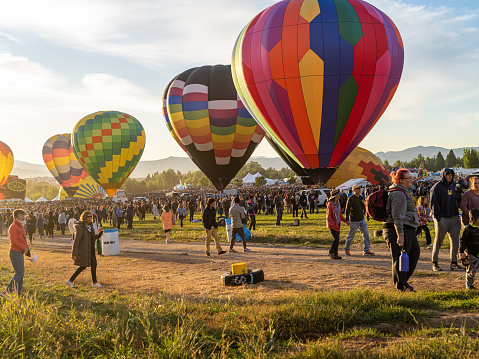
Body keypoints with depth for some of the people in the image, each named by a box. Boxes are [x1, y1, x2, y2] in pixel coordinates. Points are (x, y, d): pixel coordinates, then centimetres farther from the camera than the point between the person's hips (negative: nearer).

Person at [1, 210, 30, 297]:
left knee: (21, 272, 13)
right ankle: (7, 292, -12)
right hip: (15, 252, -10)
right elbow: (13, 241, -21)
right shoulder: (13, 227, -14)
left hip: (20, 252, 10)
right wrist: (24, 248, -18)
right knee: (20, 273, -13)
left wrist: (26, 248, 9)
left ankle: (18, 291, 20)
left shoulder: (20, 226, 17)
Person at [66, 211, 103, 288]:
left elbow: (93, 237, 20)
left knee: (83, 266, 16)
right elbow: (76, 241, -20)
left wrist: (99, 235, 0)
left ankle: (70, 280, 26)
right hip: (83, 250, -9)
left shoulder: (90, 226, 8)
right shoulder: (80, 228, -18)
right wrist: (74, 253, -22)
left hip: (89, 250, 9)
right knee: (93, 263, -8)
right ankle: (94, 282, 5)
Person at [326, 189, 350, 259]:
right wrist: (334, 225, -24)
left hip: (337, 224, 8)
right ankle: (331, 253, 3)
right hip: (331, 224, -8)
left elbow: (340, 214, 17)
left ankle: (335, 254, 14)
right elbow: (328, 216, -20)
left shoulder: (337, 203, 7)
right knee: (336, 239, -12)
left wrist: (345, 221, 7)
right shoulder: (330, 204, -18)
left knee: (336, 239, 7)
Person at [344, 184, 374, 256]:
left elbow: (364, 208, 16)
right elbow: (347, 209, -15)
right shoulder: (351, 198, -12)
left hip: (362, 219, 6)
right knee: (351, 235, 4)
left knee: (366, 233, 1)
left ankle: (366, 250, 7)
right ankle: (347, 249, 20)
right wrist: (347, 219, -22)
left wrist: (364, 203, -5)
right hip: (354, 220, -6)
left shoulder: (361, 197, 10)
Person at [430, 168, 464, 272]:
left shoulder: (451, 186, 16)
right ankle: (434, 263, 10)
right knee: (438, 241, 0)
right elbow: (434, 204, -11)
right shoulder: (436, 187, -7)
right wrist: (437, 218, -16)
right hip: (442, 219, -7)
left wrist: (457, 215, 16)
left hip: (453, 218, 7)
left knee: (455, 240, 4)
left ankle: (454, 263, 11)